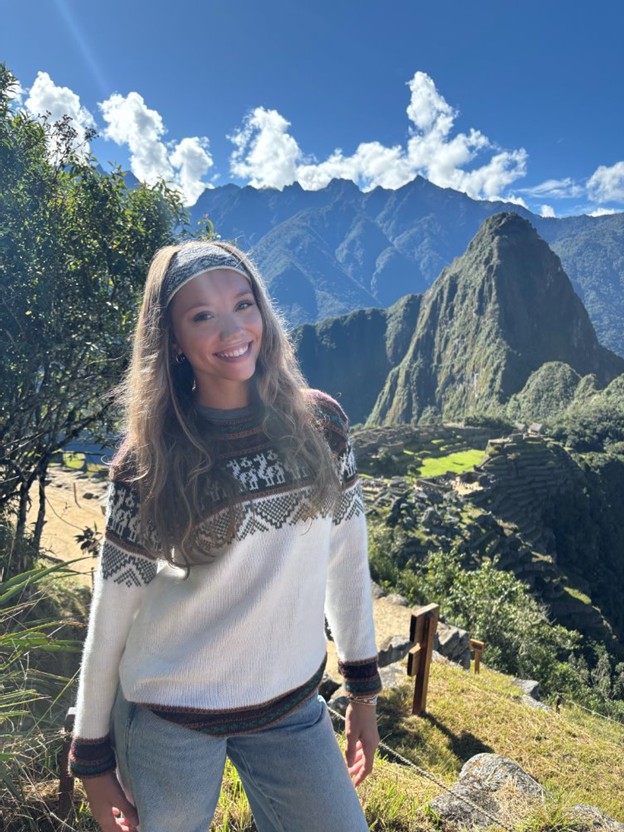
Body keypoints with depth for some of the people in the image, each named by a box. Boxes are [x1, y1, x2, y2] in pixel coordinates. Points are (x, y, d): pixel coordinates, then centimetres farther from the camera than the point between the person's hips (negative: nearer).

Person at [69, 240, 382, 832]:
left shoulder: (320, 425, -9)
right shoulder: (148, 465, -15)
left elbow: (345, 556, -1)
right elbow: (112, 612, -7)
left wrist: (363, 689, 6)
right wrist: (92, 753, 2)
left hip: (293, 707, 3)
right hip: (169, 721, -2)